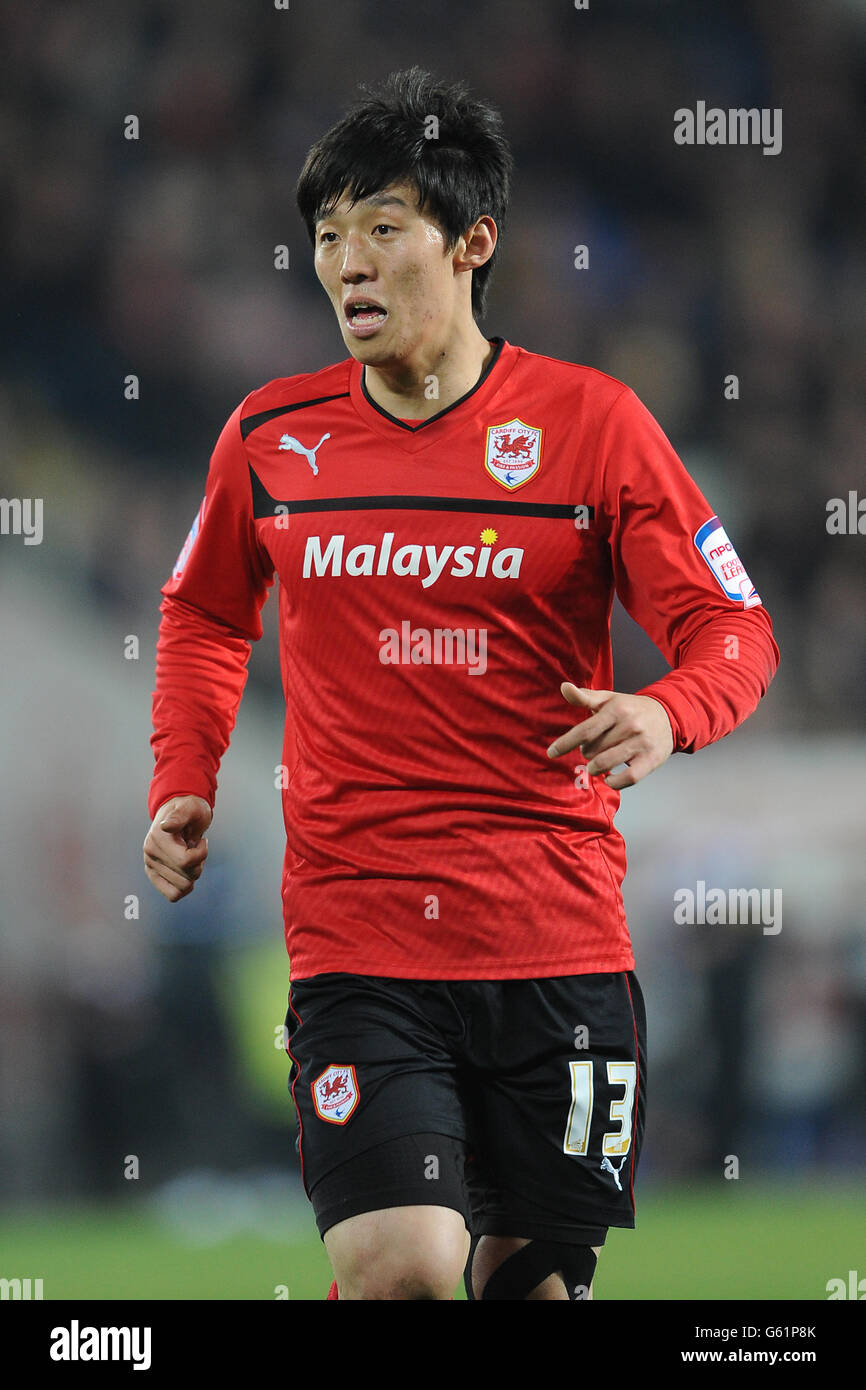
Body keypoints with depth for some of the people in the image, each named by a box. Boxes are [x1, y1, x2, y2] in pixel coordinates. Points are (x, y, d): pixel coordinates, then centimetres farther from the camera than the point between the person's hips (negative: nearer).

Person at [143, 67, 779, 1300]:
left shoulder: (592, 422, -1)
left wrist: (665, 713, -21)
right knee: (399, 1270, -20)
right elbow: (206, 615, 24)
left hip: (559, 942, 0)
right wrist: (182, 783, 9)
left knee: (536, 1277, 8)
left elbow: (734, 630, 0)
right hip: (353, 934, 0)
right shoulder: (271, 436, 5)